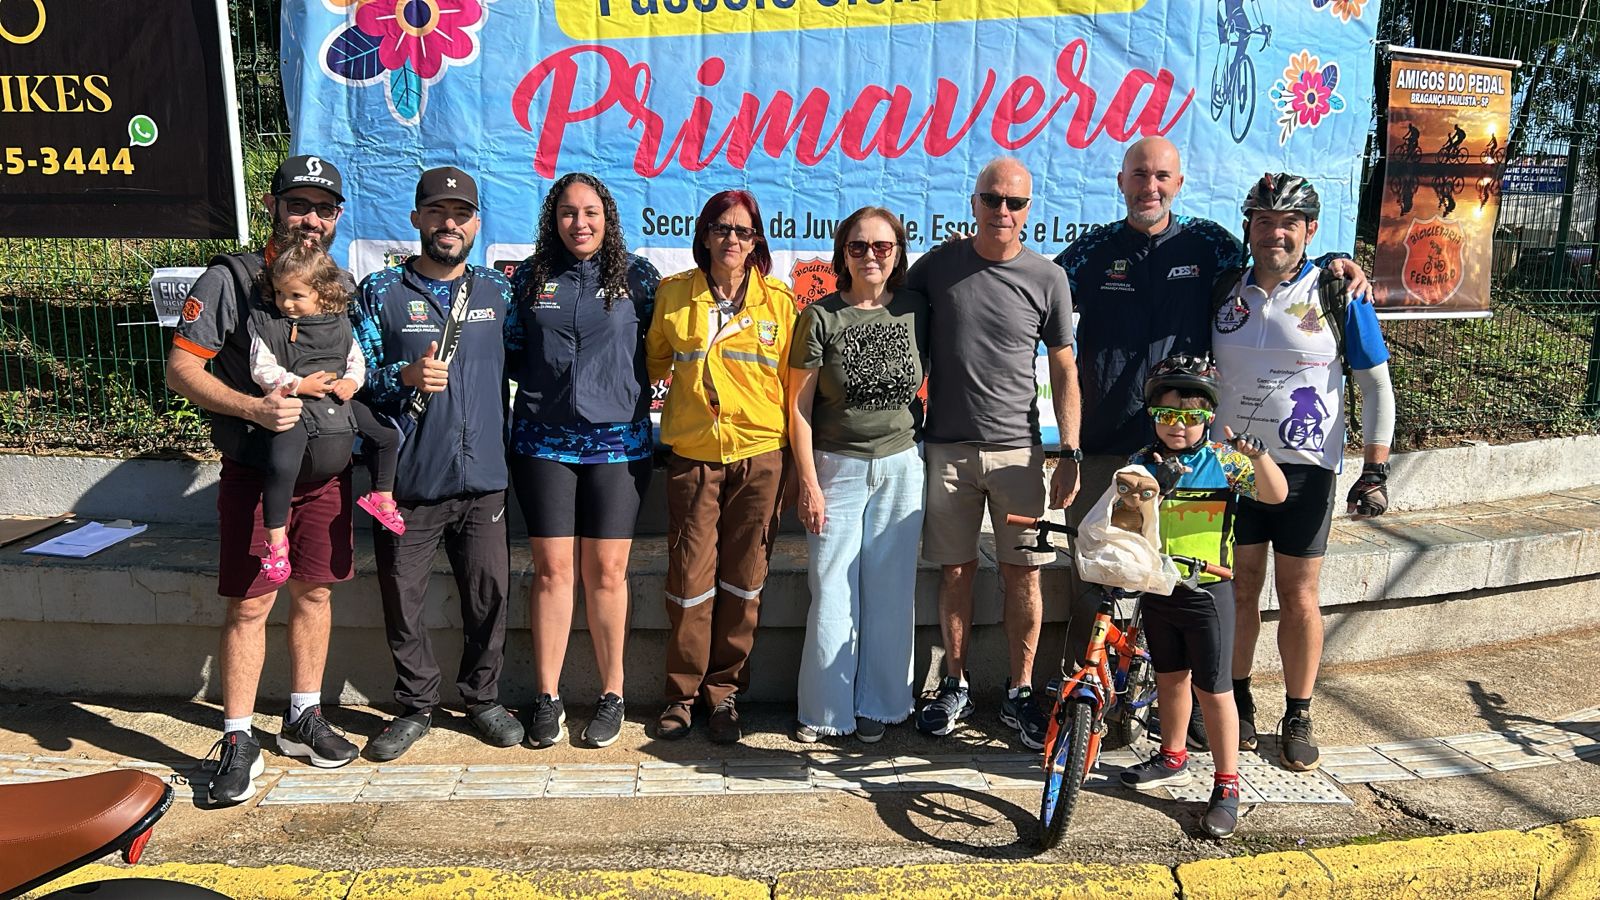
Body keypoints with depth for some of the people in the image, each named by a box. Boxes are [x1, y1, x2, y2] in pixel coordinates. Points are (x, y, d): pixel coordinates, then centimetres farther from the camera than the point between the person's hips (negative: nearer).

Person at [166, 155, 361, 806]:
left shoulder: (342, 287, 10)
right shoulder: (230, 279, -4)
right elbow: (182, 369, -9)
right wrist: (252, 408, -23)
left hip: (328, 471, 4)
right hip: (254, 473, -4)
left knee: (314, 592, 12)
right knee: (248, 605, -2)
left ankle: (304, 718, 27)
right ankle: (238, 742, 10)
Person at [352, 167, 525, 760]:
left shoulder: (498, 293, 10)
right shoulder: (380, 292, 3)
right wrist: (406, 375, -19)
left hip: (481, 479, 2)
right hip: (405, 481, -1)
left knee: (489, 592, 6)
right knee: (402, 599, 7)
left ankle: (481, 696, 26)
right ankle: (415, 705, 25)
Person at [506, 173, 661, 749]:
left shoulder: (638, 276, 5)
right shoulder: (530, 277, 9)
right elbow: (510, 354, 15)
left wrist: (625, 384, -1)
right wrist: (548, 379, 1)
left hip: (617, 442, -1)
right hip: (543, 442, 1)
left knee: (606, 571, 1)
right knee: (552, 569, 1)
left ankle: (612, 695, 15)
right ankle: (547, 697, 12)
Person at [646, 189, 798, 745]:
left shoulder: (778, 300, 3)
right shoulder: (673, 294, 4)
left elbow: (792, 382, 5)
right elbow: (653, 363, 17)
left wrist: (795, 462, 4)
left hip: (760, 453, 0)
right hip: (693, 453, 0)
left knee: (743, 579, 5)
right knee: (690, 576, 0)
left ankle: (724, 691, 20)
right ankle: (682, 693, 17)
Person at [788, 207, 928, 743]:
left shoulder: (915, 311, 3)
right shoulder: (821, 317, -4)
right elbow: (799, 406, -4)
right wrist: (808, 483, -8)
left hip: (900, 467, 2)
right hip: (837, 468, -2)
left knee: (890, 591, 7)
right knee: (832, 594, 0)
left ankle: (877, 705, 21)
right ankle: (825, 710, 14)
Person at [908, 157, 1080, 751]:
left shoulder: (1047, 279, 2)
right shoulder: (936, 266, 2)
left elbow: (1064, 369, 5)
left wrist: (1070, 454, -1)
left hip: (1018, 449, 0)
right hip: (946, 449, 0)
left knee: (1023, 573, 2)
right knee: (955, 570, 7)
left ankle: (1019, 694, 16)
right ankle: (955, 686, 21)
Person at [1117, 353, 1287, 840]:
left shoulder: (1222, 461, -7)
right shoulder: (1144, 463, 0)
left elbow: (1275, 495, -16)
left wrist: (1257, 454, -33)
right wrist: (1154, 488, -27)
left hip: (1206, 593, -4)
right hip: (1157, 589, 4)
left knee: (1213, 689, 0)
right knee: (1170, 677, 19)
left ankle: (1226, 786, 9)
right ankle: (1173, 758, 38)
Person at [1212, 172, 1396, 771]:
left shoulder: (1337, 296, -5)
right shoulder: (1226, 294, 4)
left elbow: (1377, 387, -1)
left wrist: (1376, 471, -7)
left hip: (1304, 470, -2)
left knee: (1299, 598, 4)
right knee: (1238, 588, 9)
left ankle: (1298, 716, 20)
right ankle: (1237, 701, 26)